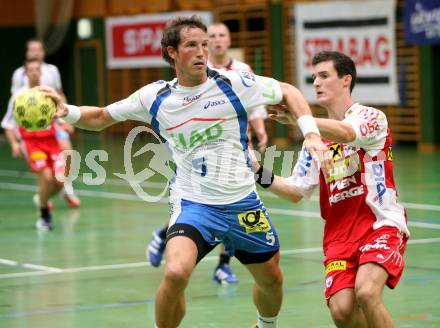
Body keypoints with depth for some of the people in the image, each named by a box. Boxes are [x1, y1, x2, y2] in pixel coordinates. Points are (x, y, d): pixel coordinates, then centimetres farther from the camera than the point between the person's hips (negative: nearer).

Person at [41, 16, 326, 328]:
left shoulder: (233, 83, -9)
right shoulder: (155, 97, -5)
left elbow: (288, 91, 3)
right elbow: (101, 117, 7)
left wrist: (311, 132, -10)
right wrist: (67, 112, -12)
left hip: (243, 203, 1)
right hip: (193, 205, -1)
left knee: (272, 280, 15)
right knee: (175, 273, -27)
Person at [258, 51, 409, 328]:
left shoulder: (372, 117, -1)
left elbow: (346, 133, -25)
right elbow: (296, 192, 15)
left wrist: (295, 117, -34)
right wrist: (262, 175, -2)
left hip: (381, 225, -5)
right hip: (339, 236, 5)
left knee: (366, 292, -30)